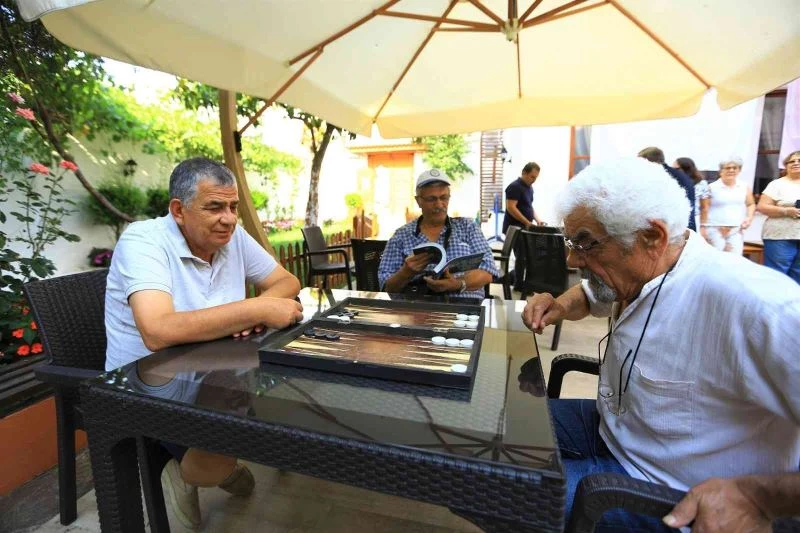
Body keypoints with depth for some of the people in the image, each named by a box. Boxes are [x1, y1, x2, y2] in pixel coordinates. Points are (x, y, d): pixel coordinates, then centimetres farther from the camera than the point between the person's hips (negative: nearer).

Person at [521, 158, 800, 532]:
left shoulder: (759, 308, -32)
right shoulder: (635, 272, -5)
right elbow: (590, 295, 17)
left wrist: (758, 496, -36)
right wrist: (559, 307, -3)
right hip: (608, 427, 8)